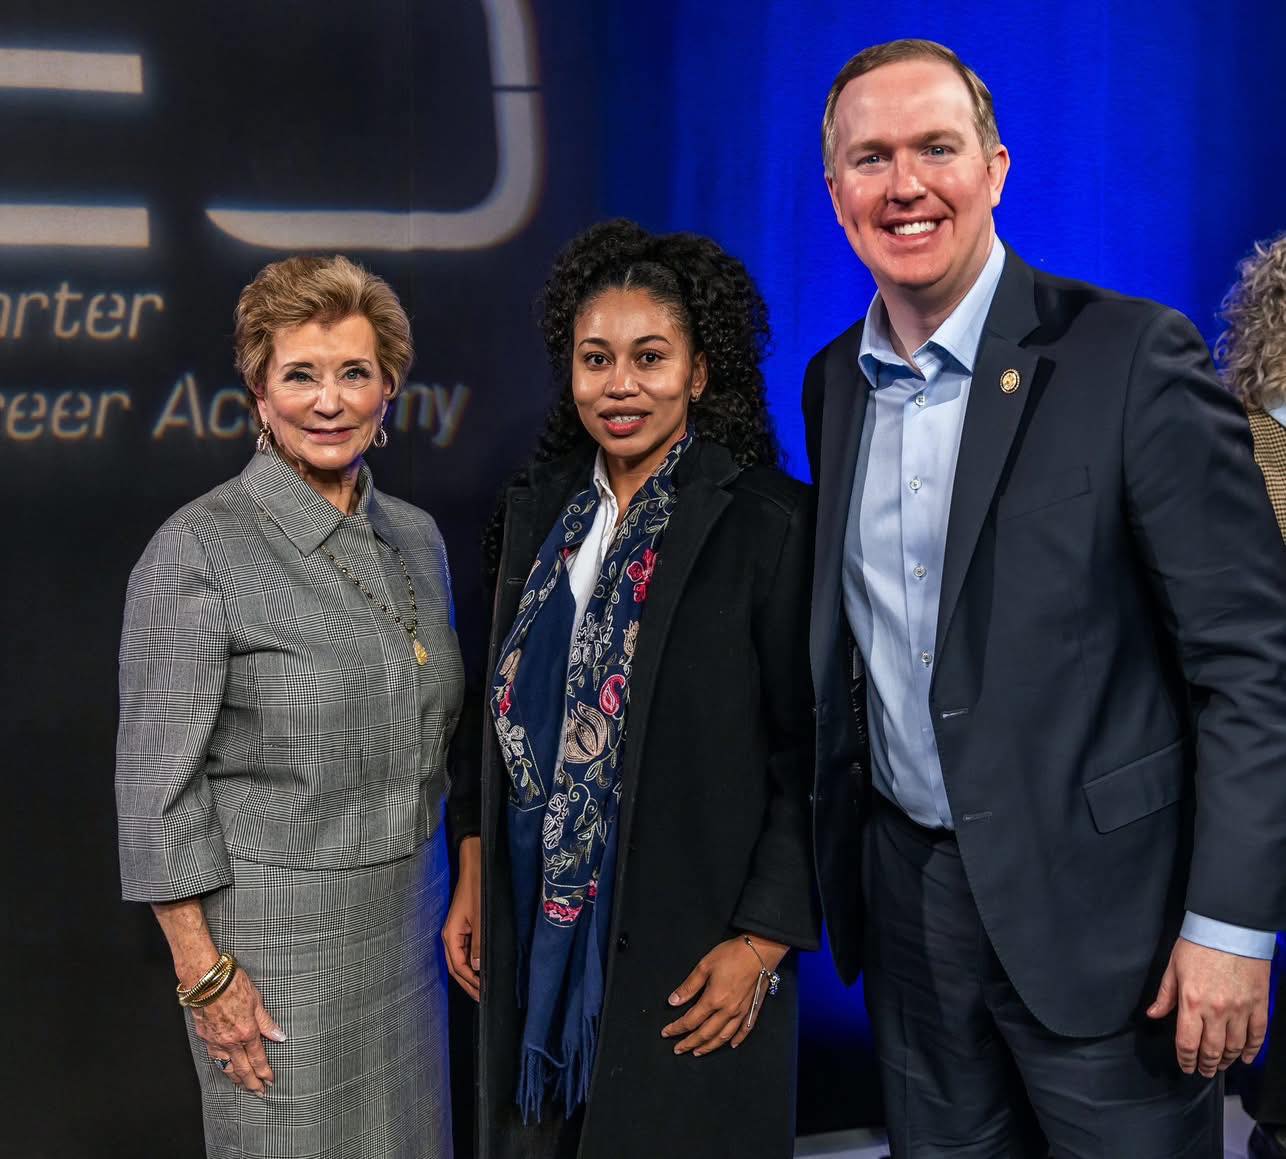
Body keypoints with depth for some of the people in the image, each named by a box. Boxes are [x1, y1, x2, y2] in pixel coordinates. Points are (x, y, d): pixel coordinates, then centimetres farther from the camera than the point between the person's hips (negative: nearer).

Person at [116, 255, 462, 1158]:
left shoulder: (417, 537, 5)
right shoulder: (198, 551, -13)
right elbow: (159, 781, -13)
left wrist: (461, 898, 13)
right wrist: (203, 972, -14)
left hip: (413, 914, 6)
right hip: (276, 925, -5)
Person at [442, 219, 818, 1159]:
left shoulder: (769, 523, -12)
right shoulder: (540, 510, 5)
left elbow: (809, 752, -12)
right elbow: (505, 707, 11)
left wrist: (762, 940, -14)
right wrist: (475, 874, 10)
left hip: (691, 945, -5)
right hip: (539, 927, 5)